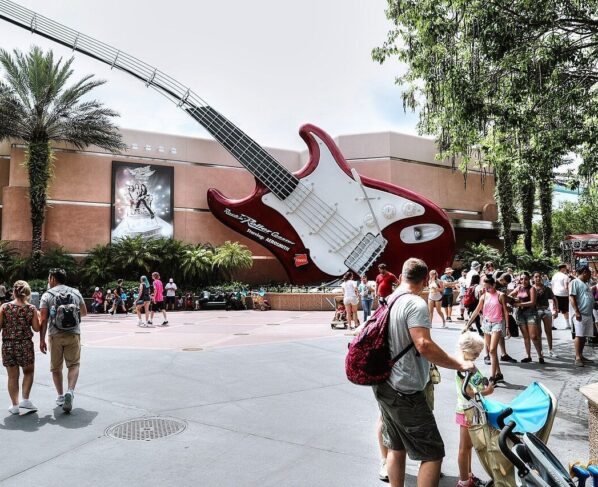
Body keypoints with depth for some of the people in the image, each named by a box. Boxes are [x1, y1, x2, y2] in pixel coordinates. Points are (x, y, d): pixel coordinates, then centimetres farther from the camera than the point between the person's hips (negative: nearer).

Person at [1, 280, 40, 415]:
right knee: (28, 372, 19)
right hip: (25, 344, -1)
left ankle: (15, 405, 17)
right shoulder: (31, 309, -6)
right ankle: (25, 400, 9)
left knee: (13, 376, 12)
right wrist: (38, 317, 13)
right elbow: (36, 328, -2)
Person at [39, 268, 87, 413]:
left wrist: (42, 340, -1)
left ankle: (60, 396, 20)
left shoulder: (47, 295, -1)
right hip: (73, 334, 1)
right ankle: (70, 391, -15)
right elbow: (84, 312, 16)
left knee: (56, 367, 14)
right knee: (74, 365, 5)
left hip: (55, 335, -1)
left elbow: (43, 319, -5)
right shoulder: (76, 293, 6)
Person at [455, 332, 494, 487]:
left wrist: (487, 383, -2)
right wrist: (486, 391, -16)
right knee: (464, 447, 5)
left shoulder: (470, 364, 4)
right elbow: (468, 392, -25)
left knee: (469, 445, 20)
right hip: (466, 412, -9)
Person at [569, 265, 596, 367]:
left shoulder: (586, 284, 20)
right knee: (579, 335, -7)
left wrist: (592, 313, 22)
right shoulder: (575, 282, -7)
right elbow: (572, 298, -14)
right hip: (580, 314, -8)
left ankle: (581, 355, 18)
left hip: (588, 314, 8)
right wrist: (577, 312, -19)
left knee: (584, 336, 10)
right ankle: (577, 358, -4)